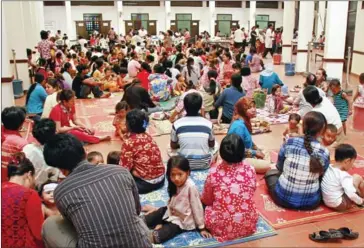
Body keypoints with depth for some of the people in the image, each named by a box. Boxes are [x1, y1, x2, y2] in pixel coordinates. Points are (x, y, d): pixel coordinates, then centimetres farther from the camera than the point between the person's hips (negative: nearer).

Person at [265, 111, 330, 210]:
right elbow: (321, 175, 5)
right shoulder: (324, 152, -11)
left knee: (270, 172, 27)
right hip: (310, 202, 0)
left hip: (283, 197, 1)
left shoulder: (289, 143, -11)